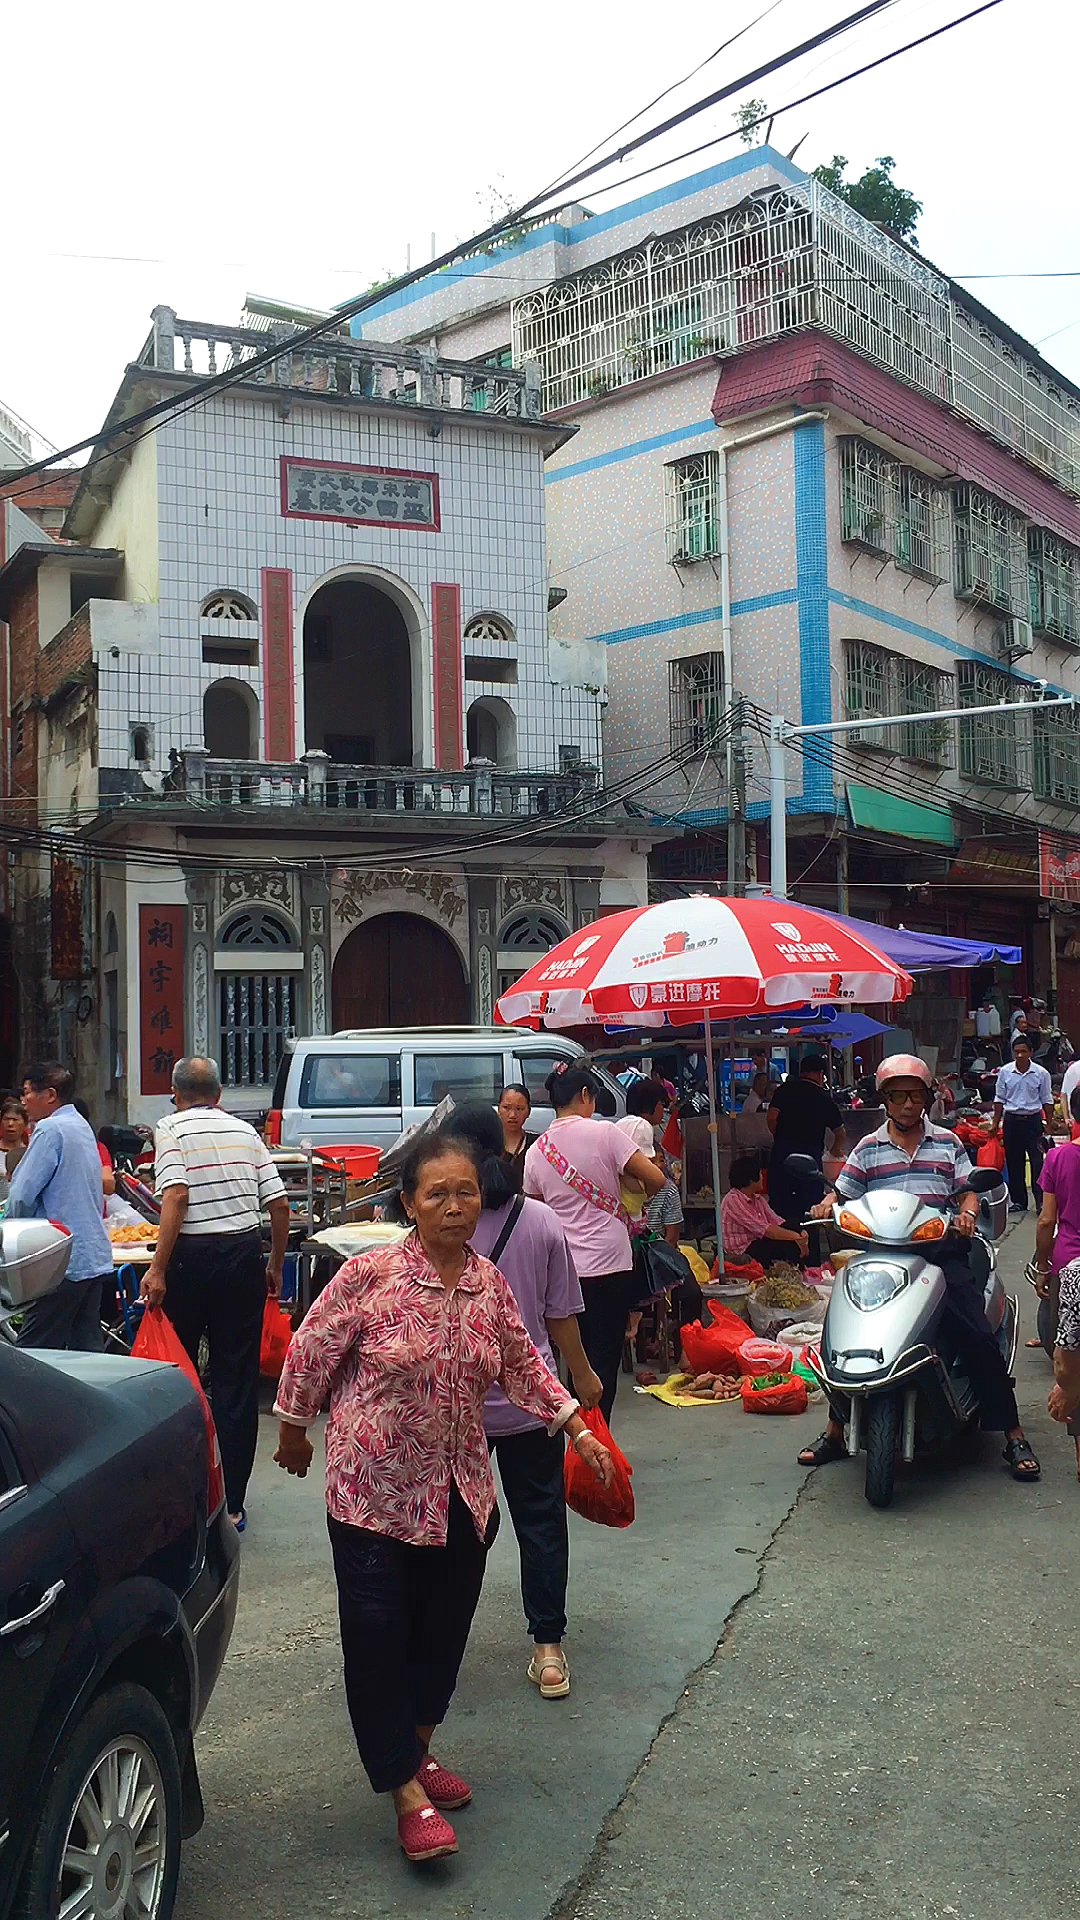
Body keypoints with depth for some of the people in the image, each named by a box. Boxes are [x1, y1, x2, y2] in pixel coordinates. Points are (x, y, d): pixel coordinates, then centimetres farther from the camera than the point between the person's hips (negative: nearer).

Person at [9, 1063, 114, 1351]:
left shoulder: (50, 1130, -12)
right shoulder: (83, 1127, 15)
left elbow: (22, 1195, -15)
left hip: (63, 1262, -9)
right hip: (95, 1257, 9)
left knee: (34, 1353, -5)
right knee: (88, 1349, 10)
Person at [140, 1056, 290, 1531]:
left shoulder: (172, 1129, -1)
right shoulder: (245, 1131, 11)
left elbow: (176, 1195, -16)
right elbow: (279, 1206, 6)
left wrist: (158, 1268, -17)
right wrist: (275, 1265, 17)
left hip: (192, 1256, -3)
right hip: (244, 1254, 3)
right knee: (238, 1380, 6)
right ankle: (231, 1505, 10)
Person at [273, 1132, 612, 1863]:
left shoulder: (489, 1282, -2)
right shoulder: (370, 1274, -19)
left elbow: (521, 1364, 11)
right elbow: (311, 1353, -7)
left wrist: (578, 1427, 7)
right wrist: (294, 1432, 4)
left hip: (461, 1493, 5)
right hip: (375, 1490, -5)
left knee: (444, 1630, 16)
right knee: (379, 1638, 2)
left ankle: (416, 1750, 38)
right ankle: (406, 1790, 18)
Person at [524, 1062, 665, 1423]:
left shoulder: (536, 1152, 5)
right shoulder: (603, 1133, -10)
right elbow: (655, 1179, -12)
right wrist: (643, 1195, 9)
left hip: (563, 1269, 5)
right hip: (608, 1265, -4)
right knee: (605, 1358, 2)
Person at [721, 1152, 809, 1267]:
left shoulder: (758, 1199, 13)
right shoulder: (733, 1200, -17)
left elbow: (777, 1222, 2)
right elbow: (765, 1230, -22)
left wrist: (799, 1235, -17)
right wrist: (796, 1237, -22)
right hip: (741, 1252, -9)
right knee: (790, 1247, -24)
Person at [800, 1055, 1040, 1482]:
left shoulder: (948, 1143, 12)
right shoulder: (867, 1149, 11)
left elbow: (967, 1190, 7)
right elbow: (842, 1193, 9)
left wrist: (967, 1214, -15)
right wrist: (826, 1205, -13)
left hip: (941, 1250, -1)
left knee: (978, 1338, -11)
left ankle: (1013, 1437, 1)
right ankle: (834, 1432, 8)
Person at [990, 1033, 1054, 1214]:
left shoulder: (1041, 1073, -4)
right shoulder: (1005, 1072, 0)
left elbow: (1047, 1101, 3)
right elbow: (999, 1099, 7)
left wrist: (1049, 1125, 0)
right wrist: (995, 1124, 6)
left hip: (1033, 1119, -2)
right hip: (1011, 1120, 2)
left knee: (1037, 1161, -7)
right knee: (1014, 1163, 7)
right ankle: (1019, 1201, 17)